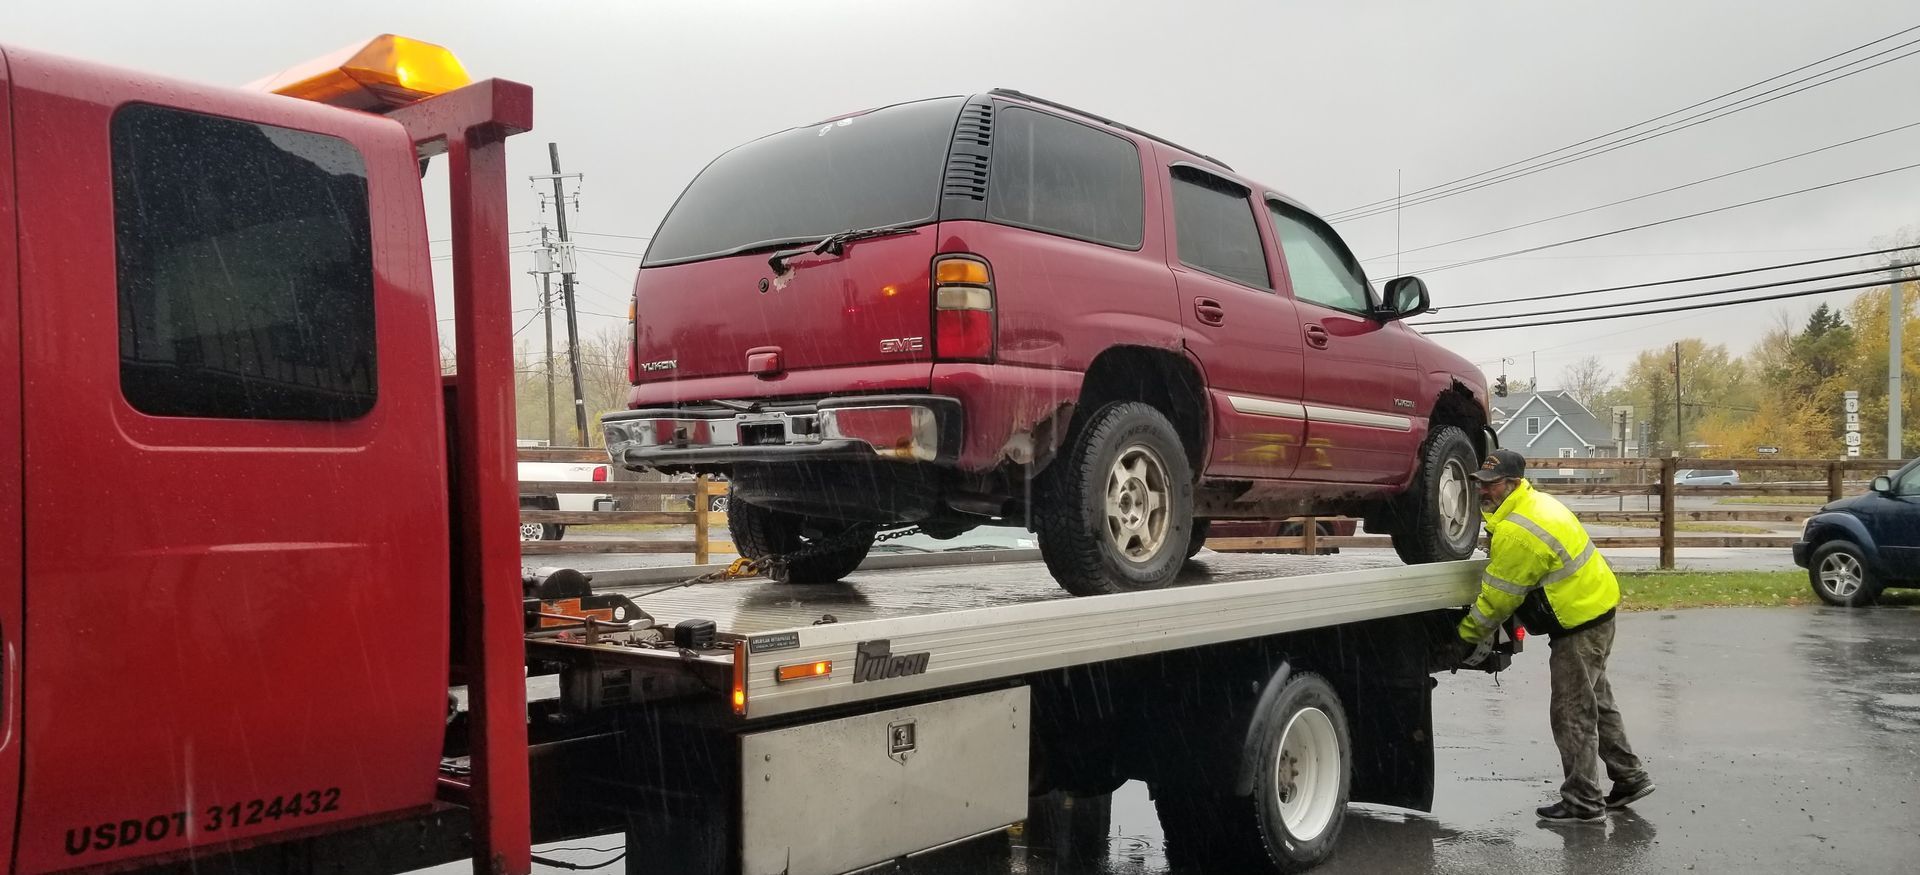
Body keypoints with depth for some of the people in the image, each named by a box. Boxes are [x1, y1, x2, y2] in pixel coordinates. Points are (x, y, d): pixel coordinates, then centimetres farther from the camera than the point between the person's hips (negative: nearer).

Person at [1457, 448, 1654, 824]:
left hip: (1579, 622, -11)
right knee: (1596, 702, 21)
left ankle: (1583, 803, 6)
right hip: (1596, 608, 11)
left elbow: (1498, 596, -17)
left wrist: (1469, 634, -4)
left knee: (1572, 714, -2)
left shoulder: (1516, 533, -25)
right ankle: (1629, 778, 32)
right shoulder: (1536, 502, 8)